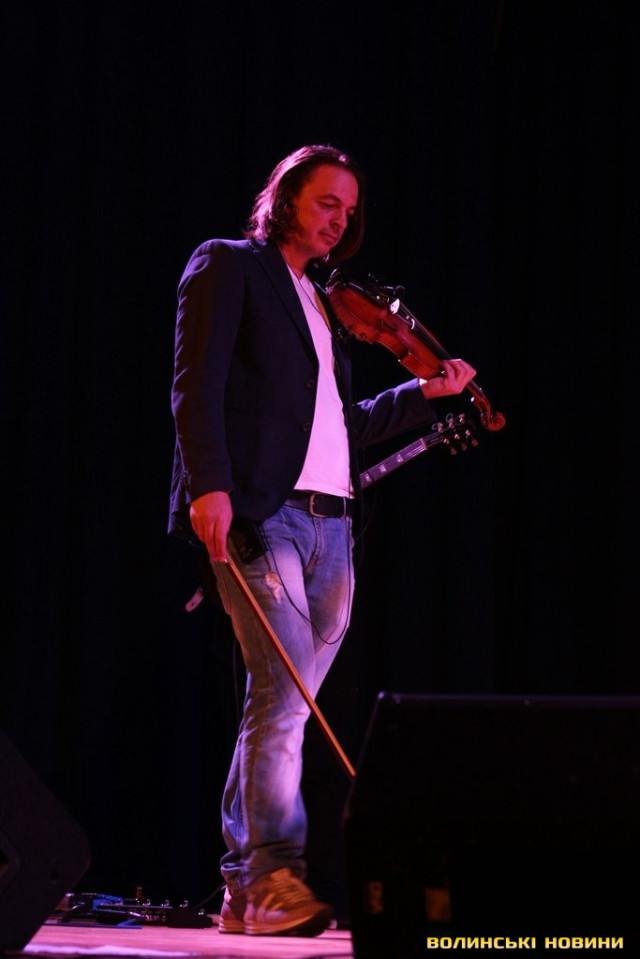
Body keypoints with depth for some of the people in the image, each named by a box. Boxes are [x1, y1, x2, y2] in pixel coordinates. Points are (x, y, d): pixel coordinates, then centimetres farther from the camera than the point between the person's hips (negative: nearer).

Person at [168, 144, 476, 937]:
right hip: (258, 514, -7)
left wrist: (425, 394, 21)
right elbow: (196, 384, -7)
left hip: (330, 525, 7)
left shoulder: (324, 303, 26)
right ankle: (277, 875, -20)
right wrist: (209, 484, -20)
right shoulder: (228, 266, 6)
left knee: (281, 703, 4)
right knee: (284, 689, -18)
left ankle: (243, 890, 7)